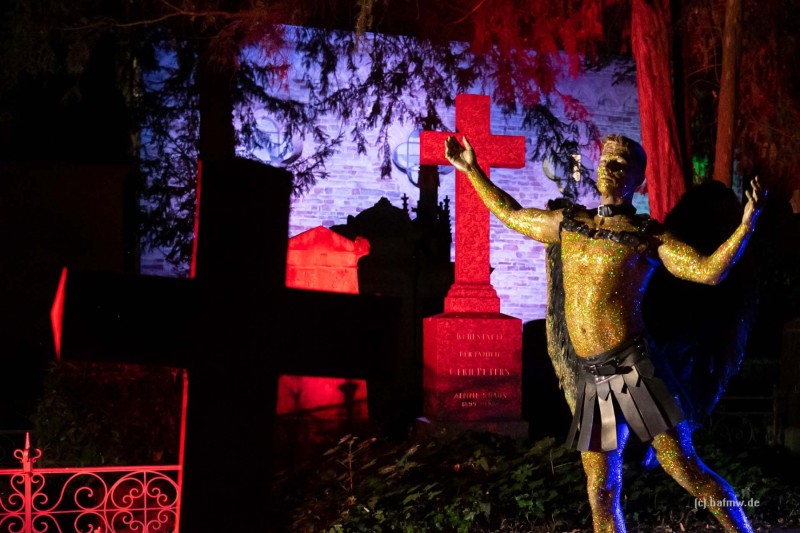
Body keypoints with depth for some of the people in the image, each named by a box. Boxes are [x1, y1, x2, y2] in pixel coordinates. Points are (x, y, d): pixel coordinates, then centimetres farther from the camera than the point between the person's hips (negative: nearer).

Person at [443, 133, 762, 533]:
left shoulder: (648, 237, 1)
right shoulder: (567, 223, 15)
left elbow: (709, 271, -10)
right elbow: (510, 214, 30)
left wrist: (746, 224, -23)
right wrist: (472, 170, 32)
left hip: (632, 369, -5)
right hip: (592, 379, 5)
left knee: (686, 470, -10)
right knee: (601, 492, 7)